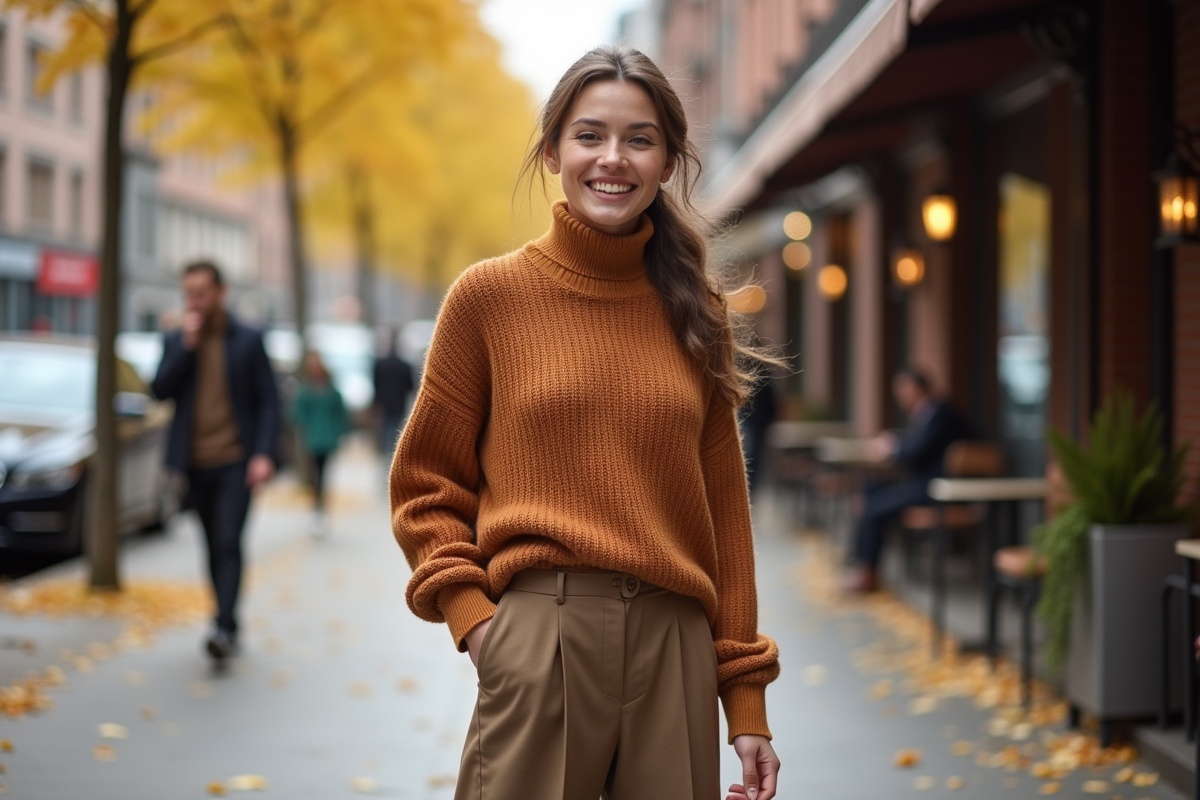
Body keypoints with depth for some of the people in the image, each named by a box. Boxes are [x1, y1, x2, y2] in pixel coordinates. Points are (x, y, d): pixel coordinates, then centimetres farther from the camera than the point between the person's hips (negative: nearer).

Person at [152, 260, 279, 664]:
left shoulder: (248, 340, 0)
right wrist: (187, 345, -11)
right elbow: (160, 390, -4)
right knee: (215, 546, 10)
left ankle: (224, 627, -24)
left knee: (229, 542, -16)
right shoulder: (174, 341, 8)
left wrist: (264, 453, -12)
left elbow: (268, 400, -1)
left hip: (235, 460, -4)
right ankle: (229, 623, 19)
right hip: (196, 462, 4)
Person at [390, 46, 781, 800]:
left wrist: (747, 703, 7)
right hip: (540, 632, -2)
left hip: (675, 650, 3)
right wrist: (468, 610, -9)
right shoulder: (491, 295, 3)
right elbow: (425, 486, 7)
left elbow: (724, 510, 10)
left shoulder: (694, 312, 10)